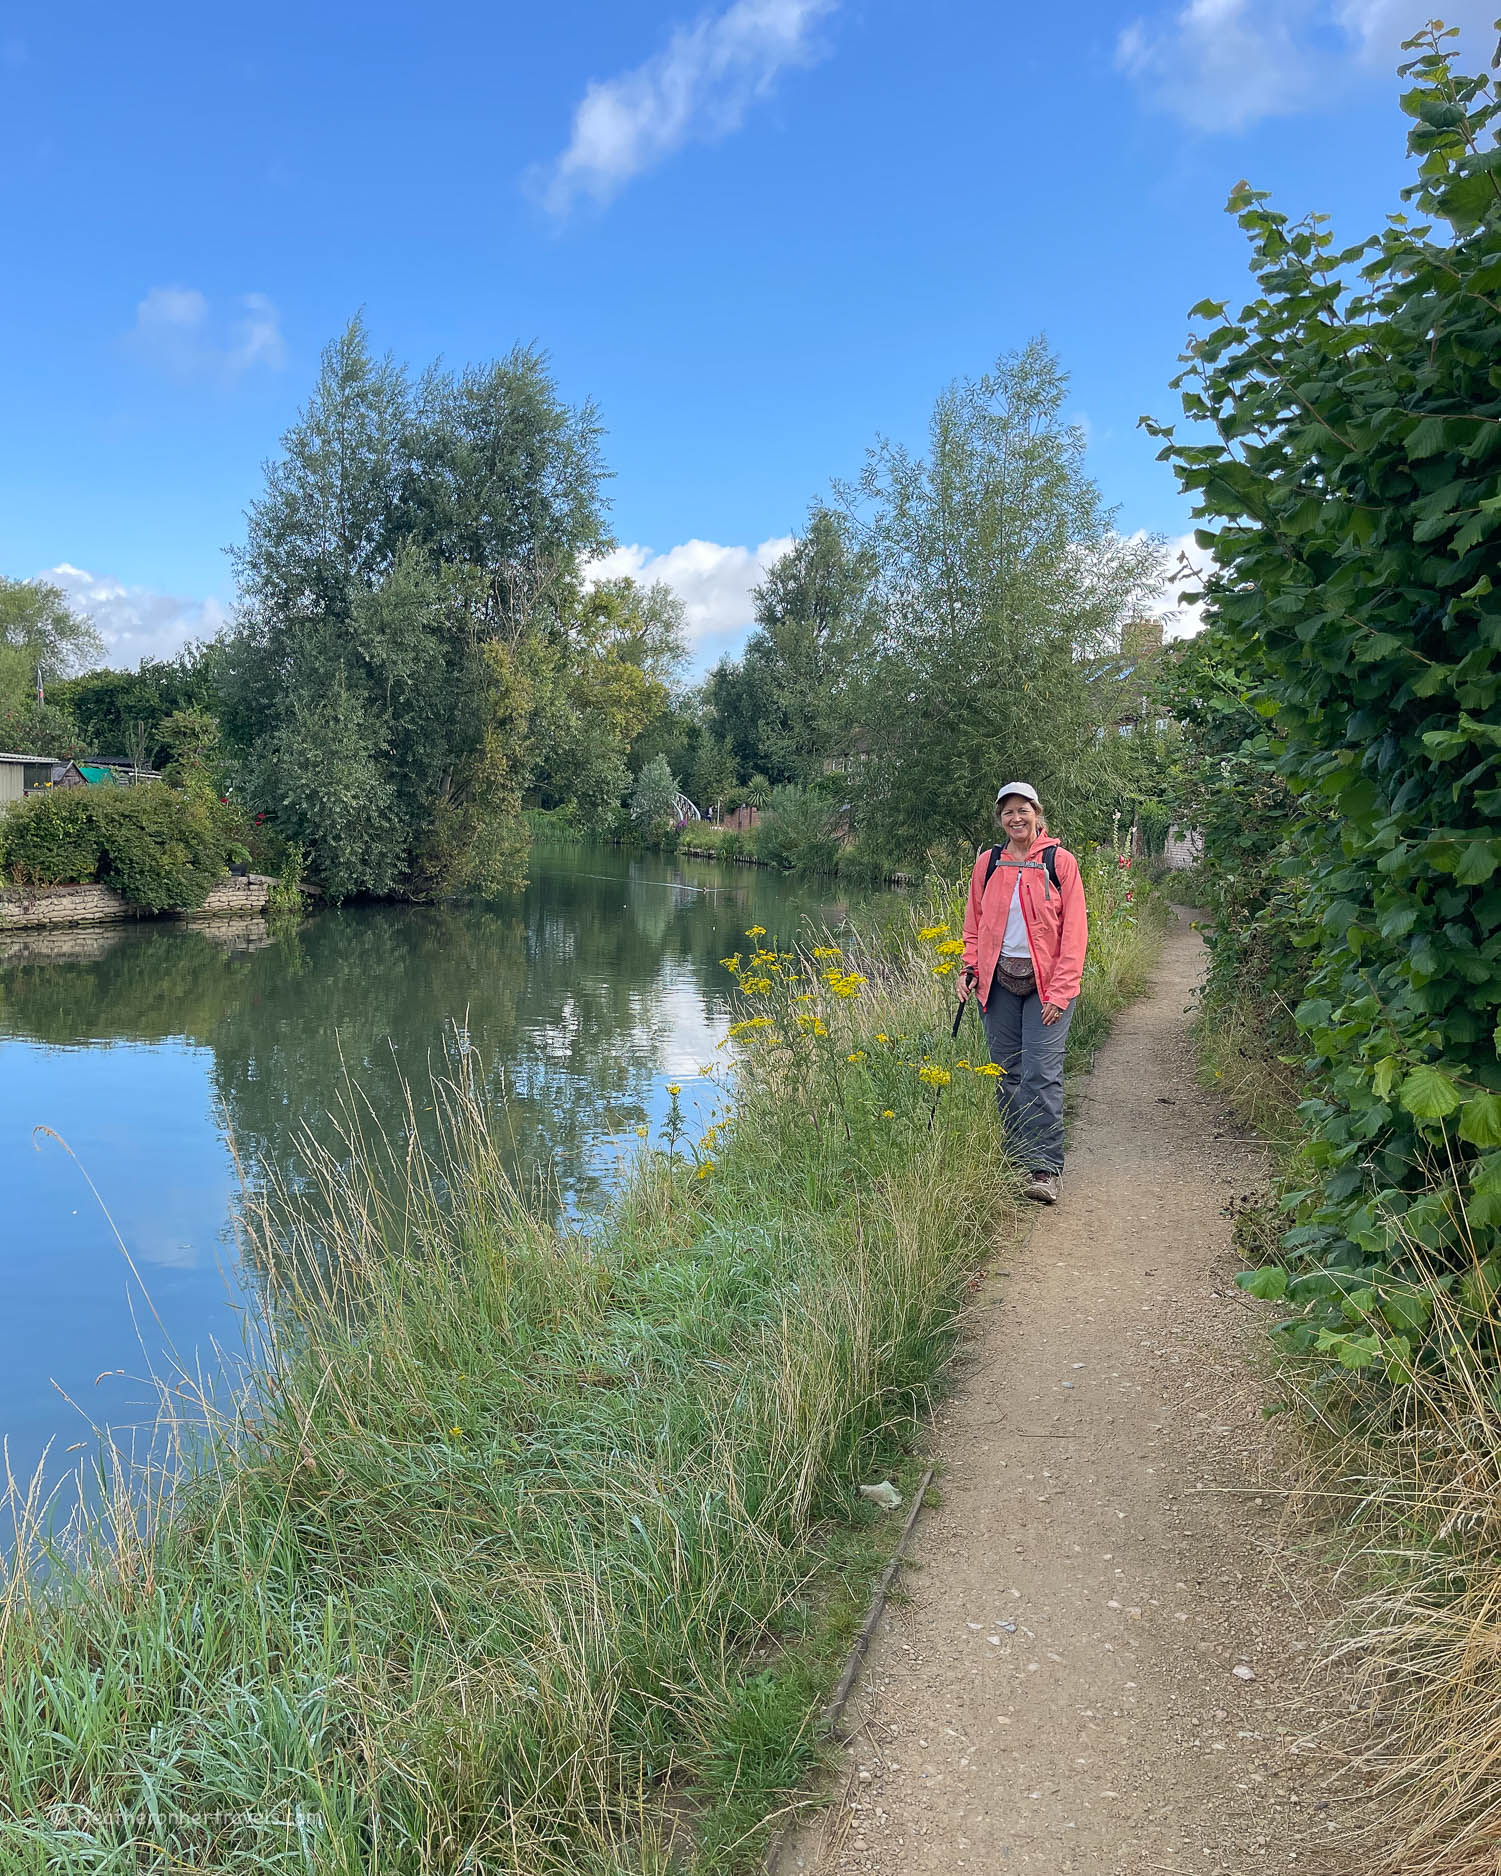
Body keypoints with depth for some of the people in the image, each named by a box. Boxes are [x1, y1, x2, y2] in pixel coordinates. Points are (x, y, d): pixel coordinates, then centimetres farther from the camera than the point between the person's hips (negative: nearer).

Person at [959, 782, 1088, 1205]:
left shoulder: (1059, 861, -2)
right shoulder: (988, 863, 8)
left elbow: (1074, 930, -3)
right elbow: (974, 923, 18)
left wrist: (1060, 991, -10)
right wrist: (969, 968, 4)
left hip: (1046, 982, -4)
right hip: (1000, 980, 4)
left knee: (1041, 1073, -11)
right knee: (1007, 1073, 6)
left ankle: (1046, 1169, -7)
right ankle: (1016, 1159, 15)